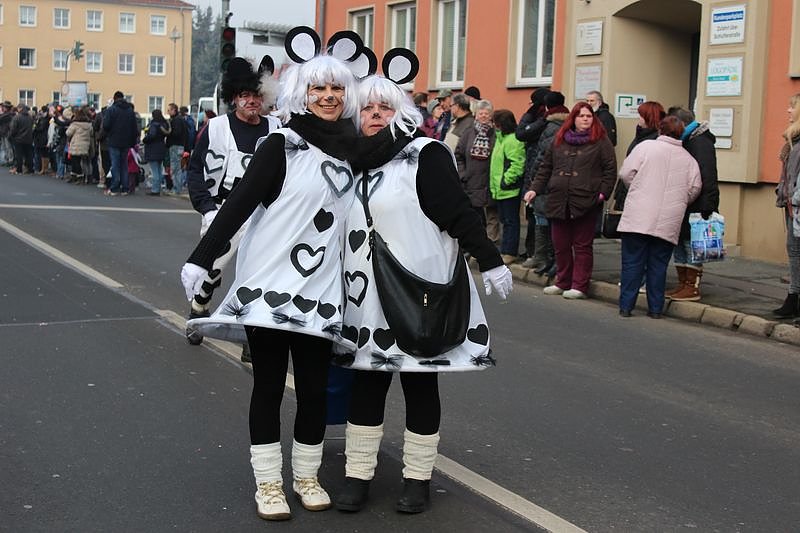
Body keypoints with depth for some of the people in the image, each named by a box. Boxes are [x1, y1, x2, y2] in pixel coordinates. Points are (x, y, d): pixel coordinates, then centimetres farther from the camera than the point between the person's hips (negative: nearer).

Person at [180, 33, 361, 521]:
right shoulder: (282, 147, -5)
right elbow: (239, 204, -13)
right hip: (269, 284, -4)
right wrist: (202, 260, -20)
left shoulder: (352, 153, 9)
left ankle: (307, 476, 24)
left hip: (320, 291, 4)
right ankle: (269, 484, 16)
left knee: (314, 388, 6)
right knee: (269, 385, 5)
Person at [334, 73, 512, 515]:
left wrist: (490, 262, -16)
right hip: (369, 296, 5)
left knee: (419, 383, 6)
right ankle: (357, 475, 18)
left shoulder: (424, 154, -8)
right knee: (367, 382, 9)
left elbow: (459, 212, -13)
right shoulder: (355, 162, 10)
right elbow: (347, 226, 10)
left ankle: (418, 478, 18)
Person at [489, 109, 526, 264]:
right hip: (500, 189, 10)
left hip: (509, 189, -10)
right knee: (505, 220, 15)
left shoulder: (512, 140, -17)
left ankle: (510, 253, 1)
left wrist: (506, 180, -20)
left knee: (510, 221, -3)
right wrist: (494, 184, 19)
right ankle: (506, 250, 23)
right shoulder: (501, 138, 16)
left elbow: (517, 165, -25)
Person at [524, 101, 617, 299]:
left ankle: (579, 286, 7)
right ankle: (563, 282, 21)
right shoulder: (559, 140, 14)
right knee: (560, 244, 8)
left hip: (585, 202, -4)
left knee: (582, 246, 1)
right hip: (558, 201, 4)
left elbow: (610, 169, 0)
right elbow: (545, 167, 17)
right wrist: (535, 189, 9)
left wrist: (603, 192, -10)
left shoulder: (601, 141, 3)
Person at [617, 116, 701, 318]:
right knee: (658, 265, 10)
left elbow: (626, 173, -2)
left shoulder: (645, 146, 1)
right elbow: (694, 189, 6)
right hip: (669, 222, 3)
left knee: (632, 263, 3)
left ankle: (626, 306, 3)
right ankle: (655, 308, 11)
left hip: (638, 217, -2)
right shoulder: (688, 159, 11)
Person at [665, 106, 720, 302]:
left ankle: (692, 287, 1)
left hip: (696, 207, -10)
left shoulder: (701, 143, -14)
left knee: (692, 244, -5)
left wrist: (707, 207, -25)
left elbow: (708, 178, -21)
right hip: (682, 206, 10)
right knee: (678, 243, 12)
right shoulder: (686, 141, 16)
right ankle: (682, 284, 20)